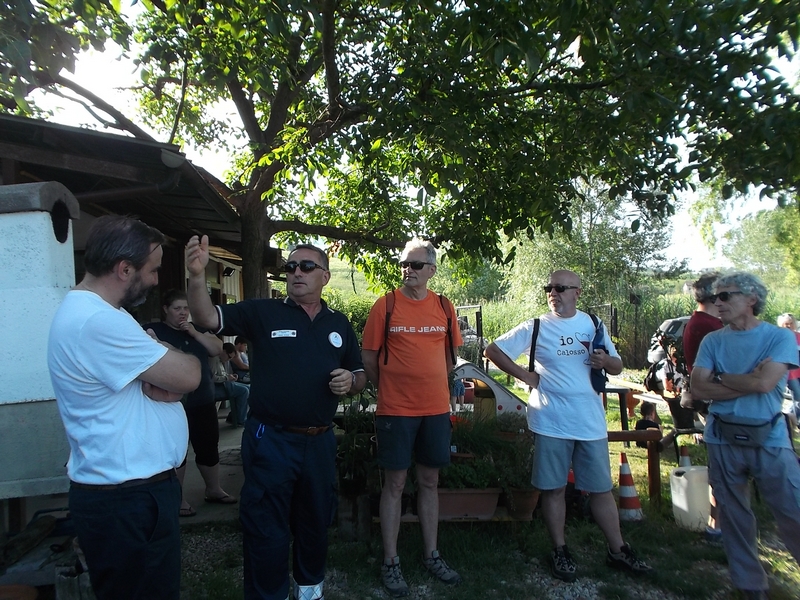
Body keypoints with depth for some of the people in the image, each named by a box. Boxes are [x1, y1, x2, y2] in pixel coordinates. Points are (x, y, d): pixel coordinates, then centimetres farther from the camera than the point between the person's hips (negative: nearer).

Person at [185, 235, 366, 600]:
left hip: (320, 442, 4)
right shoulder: (262, 313, -4)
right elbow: (208, 318, -16)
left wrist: (351, 382, -8)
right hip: (270, 440, -4)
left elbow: (360, 375, 15)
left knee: (315, 522, 22)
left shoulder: (339, 324, 7)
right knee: (266, 531, 9)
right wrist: (198, 275, -33)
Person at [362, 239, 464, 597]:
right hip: (395, 409, -3)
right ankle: (390, 561, 20)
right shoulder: (386, 305, -6)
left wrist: (431, 386, 10)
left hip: (436, 408, 4)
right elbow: (368, 356, -2)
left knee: (429, 481, 14)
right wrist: (388, 389, 3)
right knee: (395, 483, 6)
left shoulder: (444, 307, 4)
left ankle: (431, 554, 29)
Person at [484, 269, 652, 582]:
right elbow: (492, 351, -3)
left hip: (591, 421, 3)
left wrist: (605, 361, -11)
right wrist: (525, 375, -8)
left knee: (602, 487, 13)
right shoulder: (535, 327, -3)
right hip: (551, 422, -2)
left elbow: (617, 367, 12)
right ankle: (560, 551, 24)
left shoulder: (593, 325, 7)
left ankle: (617, 551, 29)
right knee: (553, 488, 7)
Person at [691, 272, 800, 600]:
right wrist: (747, 382, -11)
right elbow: (698, 388, -5)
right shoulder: (712, 341, 6)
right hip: (723, 440, 3)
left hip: (769, 438, -2)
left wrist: (719, 378, -2)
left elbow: (764, 383, -16)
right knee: (734, 516, 12)